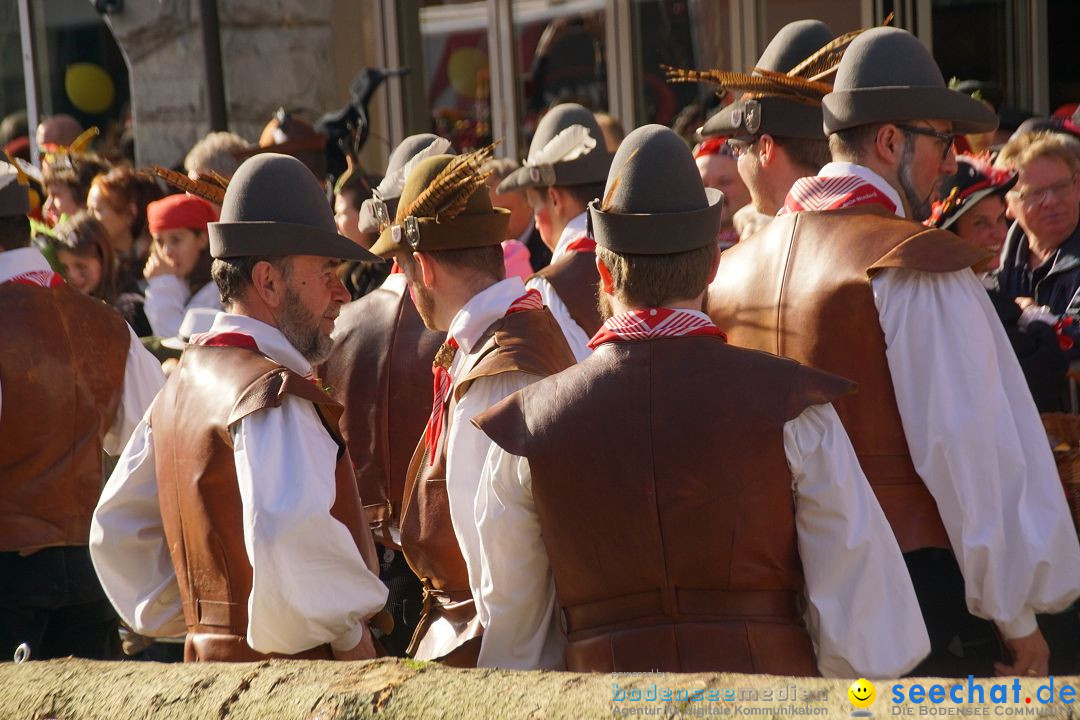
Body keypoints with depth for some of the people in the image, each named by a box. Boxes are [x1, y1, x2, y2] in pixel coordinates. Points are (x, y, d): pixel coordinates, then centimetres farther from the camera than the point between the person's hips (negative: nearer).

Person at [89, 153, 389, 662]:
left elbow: (116, 531, 23)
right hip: (291, 675, -9)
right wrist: (349, 627, -18)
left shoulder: (186, 377, 15)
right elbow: (287, 538, -33)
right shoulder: (274, 394, -15)